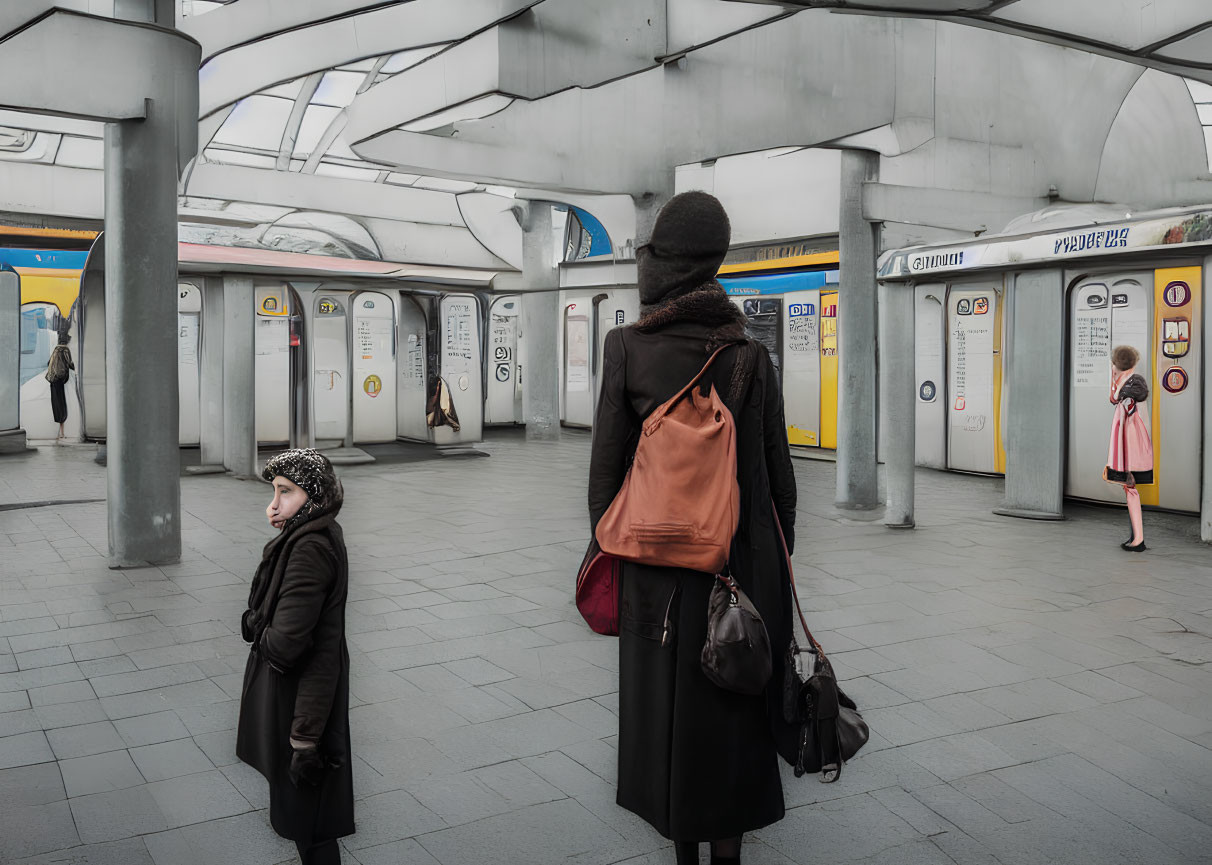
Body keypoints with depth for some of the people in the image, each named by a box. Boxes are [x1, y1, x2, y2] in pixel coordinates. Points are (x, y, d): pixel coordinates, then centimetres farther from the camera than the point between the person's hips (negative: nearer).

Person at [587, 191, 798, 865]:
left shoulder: (628, 348, -9)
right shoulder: (751, 355, -3)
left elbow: (606, 467, -7)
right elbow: (779, 471, 0)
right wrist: (779, 559, 12)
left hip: (658, 563, -1)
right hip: (744, 559, 1)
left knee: (667, 704, 14)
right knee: (733, 708, 13)